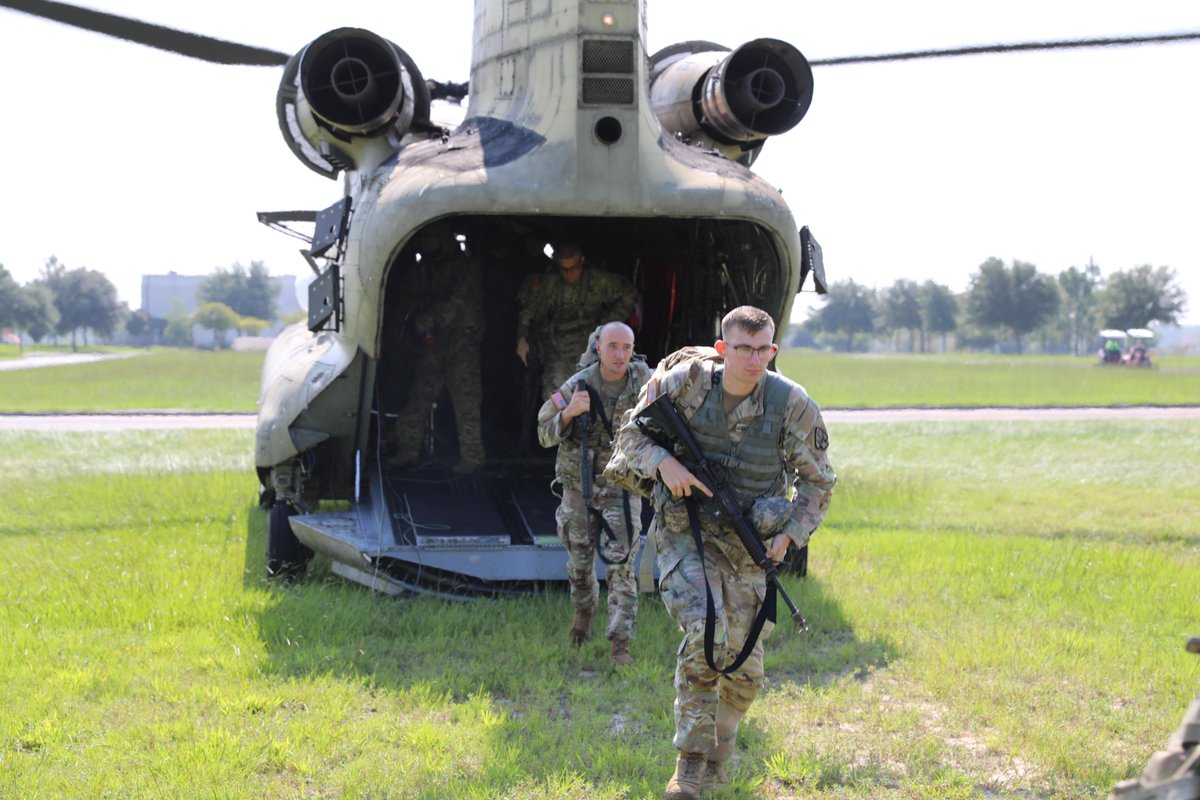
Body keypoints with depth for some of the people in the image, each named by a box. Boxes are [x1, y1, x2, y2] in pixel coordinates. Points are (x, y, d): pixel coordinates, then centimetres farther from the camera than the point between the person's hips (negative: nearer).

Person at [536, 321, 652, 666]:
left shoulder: (642, 379, -10)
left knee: (621, 565, -11)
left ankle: (621, 643, -8)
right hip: (579, 485, 1)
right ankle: (584, 611, 46)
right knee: (580, 562, 16)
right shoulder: (577, 386, -14)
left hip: (621, 486, -1)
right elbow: (545, 434, -11)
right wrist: (569, 412, -29)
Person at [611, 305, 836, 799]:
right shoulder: (686, 382, -10)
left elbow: (817, 481, 4)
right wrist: (663, 462, -17)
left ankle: (718, 753, 35)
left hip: (746, 544, 2)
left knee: (743, 664, 7)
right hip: (685, 531, -2)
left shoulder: (792, 403, -9)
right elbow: (630, 433, 3)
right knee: (704, 634, -24)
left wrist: (791, 533, -8)